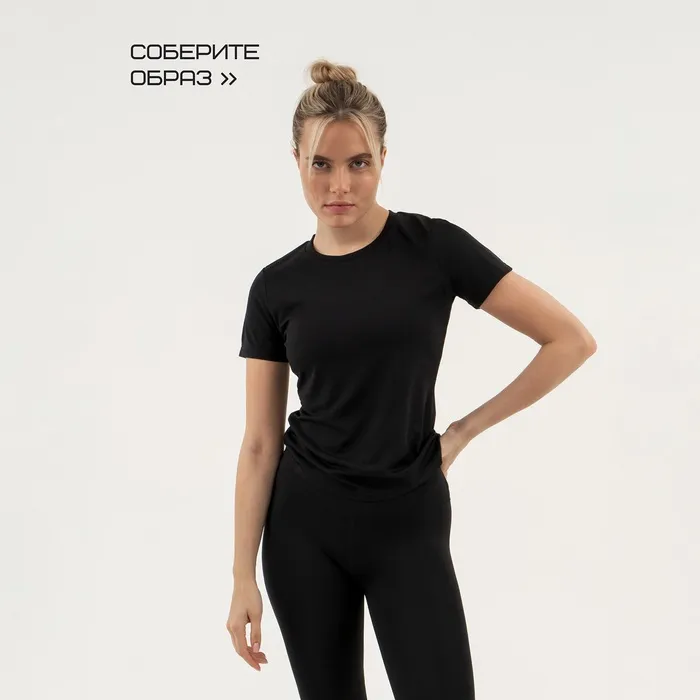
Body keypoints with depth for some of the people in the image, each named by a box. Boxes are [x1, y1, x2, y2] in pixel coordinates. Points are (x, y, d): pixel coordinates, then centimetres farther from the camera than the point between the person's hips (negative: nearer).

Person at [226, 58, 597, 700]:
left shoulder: (434, 246, -7)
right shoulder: (276, 286, 0)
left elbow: (572, 340, -7)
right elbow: (260, 442, 1)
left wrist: (465, 429, -4)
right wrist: (244, 575, -2)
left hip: (408, 526, -2)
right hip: (305, 527, 2)